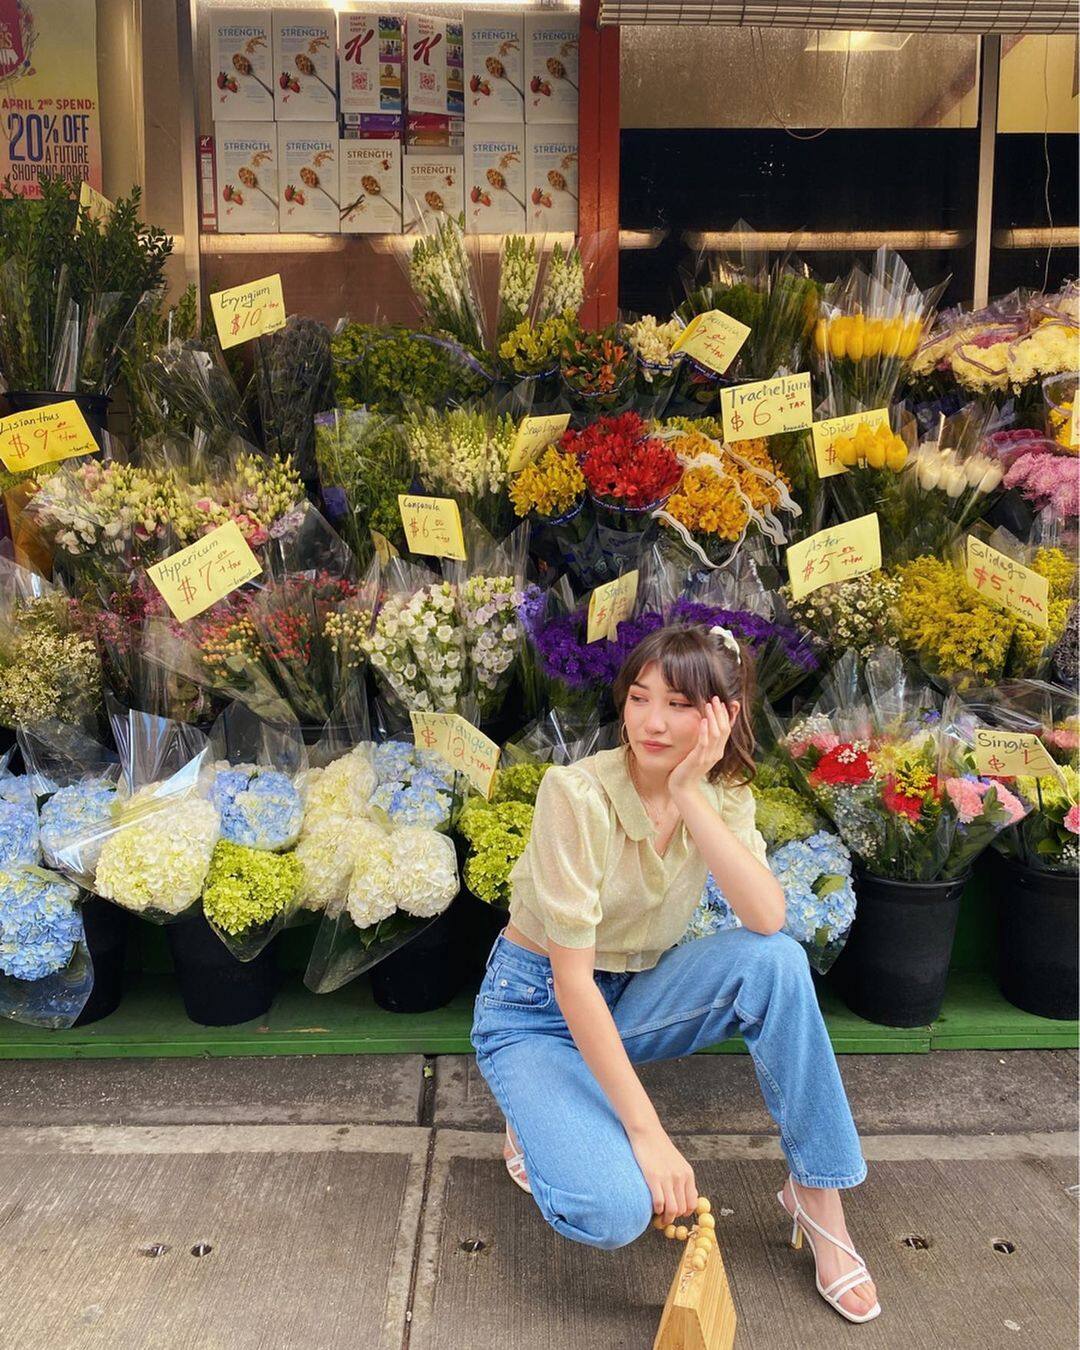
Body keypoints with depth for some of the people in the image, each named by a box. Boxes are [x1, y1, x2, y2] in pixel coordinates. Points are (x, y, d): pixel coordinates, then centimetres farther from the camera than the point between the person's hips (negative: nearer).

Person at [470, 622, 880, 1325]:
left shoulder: (722, 795, -9)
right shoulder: (577, 792, -26)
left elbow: (768, 918, -27)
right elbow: (572, 977, -27)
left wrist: (688, 797, -33)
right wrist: (647, 1130, -28)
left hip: (632, 995, 4)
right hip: (537, 1008, -4)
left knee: (776, 960, -24)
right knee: (613, 1211, -27)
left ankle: (818, 1192, -8)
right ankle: (541, 1122, 6)